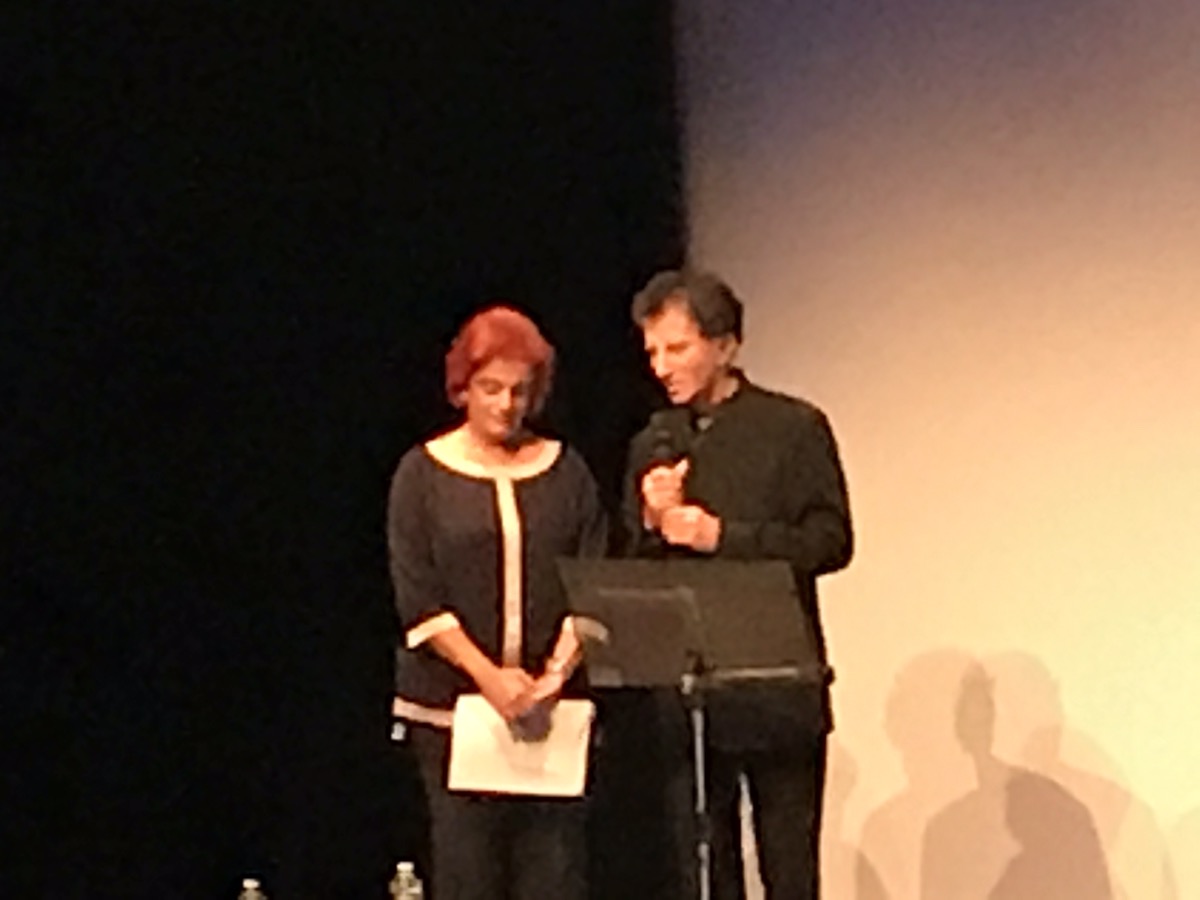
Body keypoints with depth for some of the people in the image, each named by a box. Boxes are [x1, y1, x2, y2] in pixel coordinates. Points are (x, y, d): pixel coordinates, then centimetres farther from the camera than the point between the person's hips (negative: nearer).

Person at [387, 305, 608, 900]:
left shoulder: (566, 472, 9)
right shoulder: (424, 473, 4)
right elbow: (417, 600, -4)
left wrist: (556, 675, -13)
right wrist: (489, 677, -14)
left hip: (552, 708, 2)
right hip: (451, 703, -1)